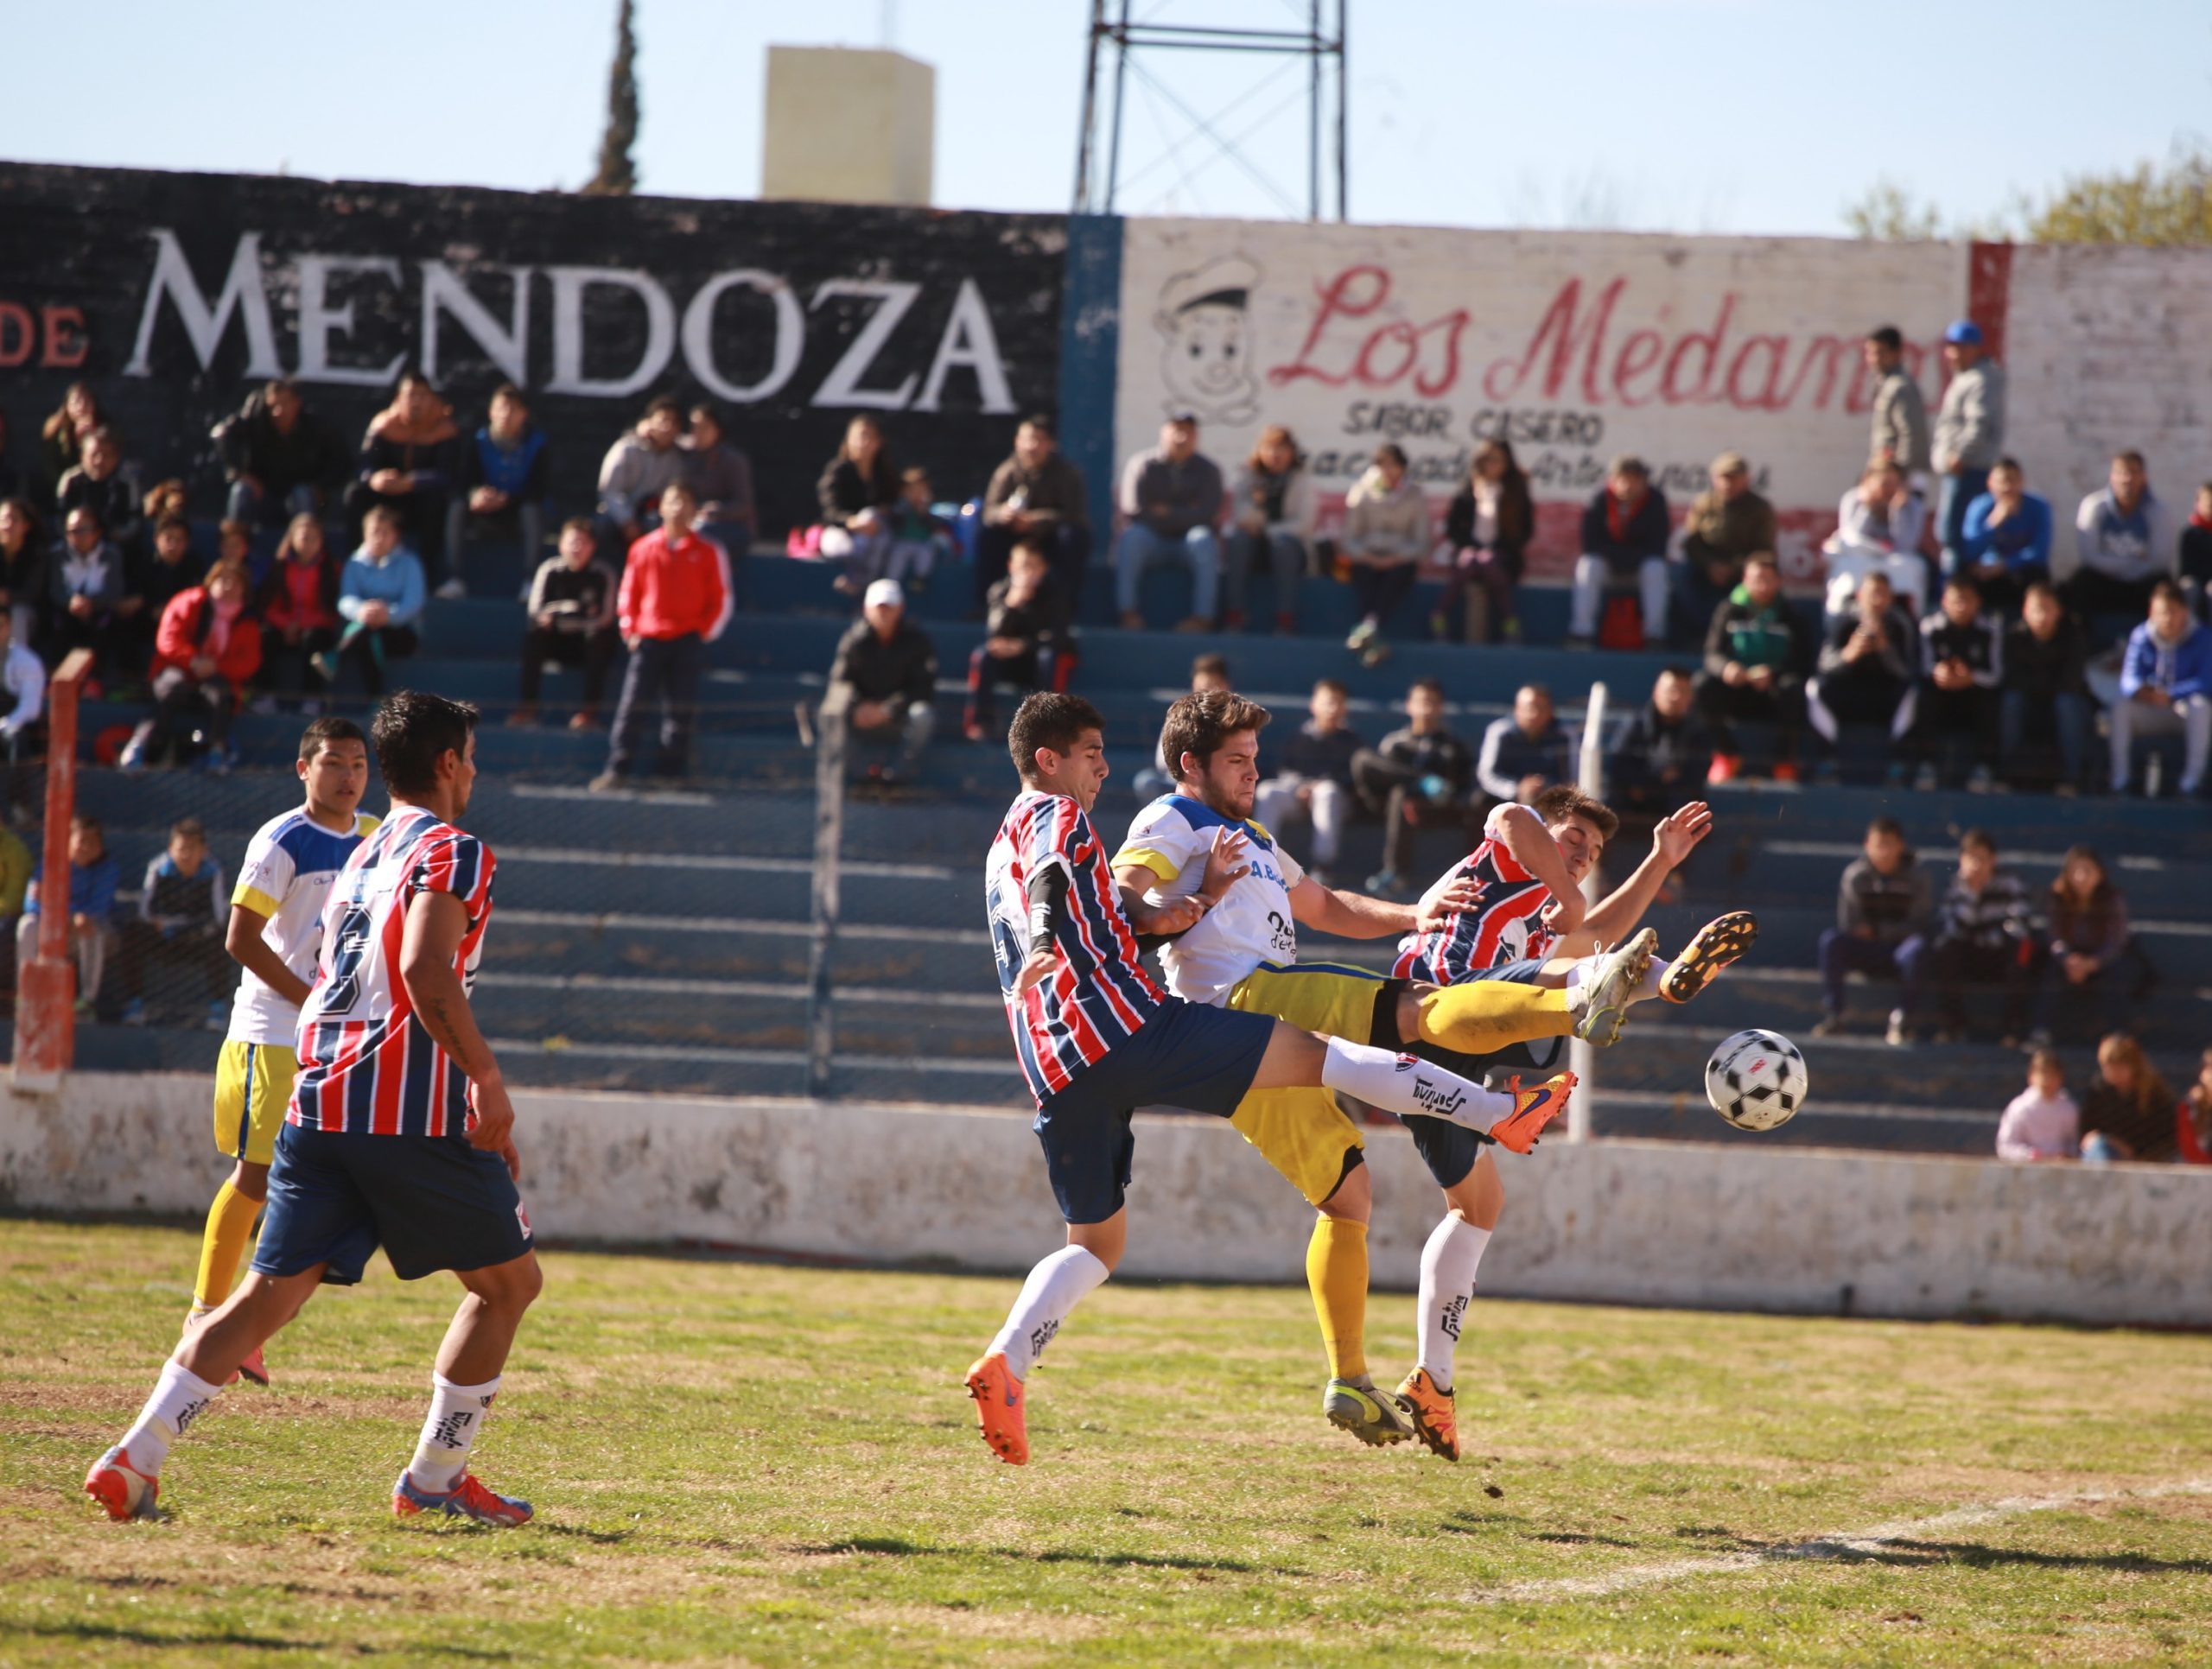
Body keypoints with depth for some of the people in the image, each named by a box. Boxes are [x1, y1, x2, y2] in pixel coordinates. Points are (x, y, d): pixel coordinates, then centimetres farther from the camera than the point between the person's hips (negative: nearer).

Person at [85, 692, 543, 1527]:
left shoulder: (359, 860, 23)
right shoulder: (452, 852, -3)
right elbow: (425, 974, -20)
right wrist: (486, 1077, -15)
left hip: (319, 1105, 7)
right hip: (415, 1112, -7)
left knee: (270, 1292, 4)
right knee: (508, 1280, 11)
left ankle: (136, 1456, -12)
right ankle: (435, 1478, 10)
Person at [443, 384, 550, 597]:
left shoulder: (536, 442, -8)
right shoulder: (478, 442, -5)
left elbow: (540, 489, -12)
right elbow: (461, 482, -11)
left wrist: (507, 500, -28)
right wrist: (474, 496, -36)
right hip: (483, 514, 1)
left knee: (534, 510, -34)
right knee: (457, 507, -27)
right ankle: (455, 578, -33)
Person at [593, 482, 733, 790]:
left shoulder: (708, 552, 5)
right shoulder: (643, 549, 8)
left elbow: (721, 600, 8)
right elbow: (628, 594, 13)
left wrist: (704, 632, -1)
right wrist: (630, 630, 2)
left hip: (688, 641, 0)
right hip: (648, 638, 0)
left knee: (681, 711, -1)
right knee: (633, 705, -7)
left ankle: (672, 771, 4)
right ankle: (618, 769, -8)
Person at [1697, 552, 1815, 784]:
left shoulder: (1790, 615, -2)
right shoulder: (1730, 610, 1)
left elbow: (1803, 662, -10)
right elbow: (1713, 654, -5)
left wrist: (1773, 673, -30)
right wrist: (1726, 667, -31)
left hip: (1774, 692, -2)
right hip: (1738, 690, 2)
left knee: (1792, 687, -36)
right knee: (1705, 683, -27)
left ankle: (1786, 762, -19)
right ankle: (1727, 754, -9)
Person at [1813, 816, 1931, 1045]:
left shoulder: (1915, 876, -3)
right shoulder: (1854, 875, -1)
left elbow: (1918, 924, -8)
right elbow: (1848, 925, -2)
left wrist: (1877, 931, -14)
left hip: (1900, 950, -1)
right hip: (1865, 953, 1)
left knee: (1917, 948, -37)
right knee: (1831, 941, -29)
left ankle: (1902, 1020, -33)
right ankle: (1832, 1015, -28)